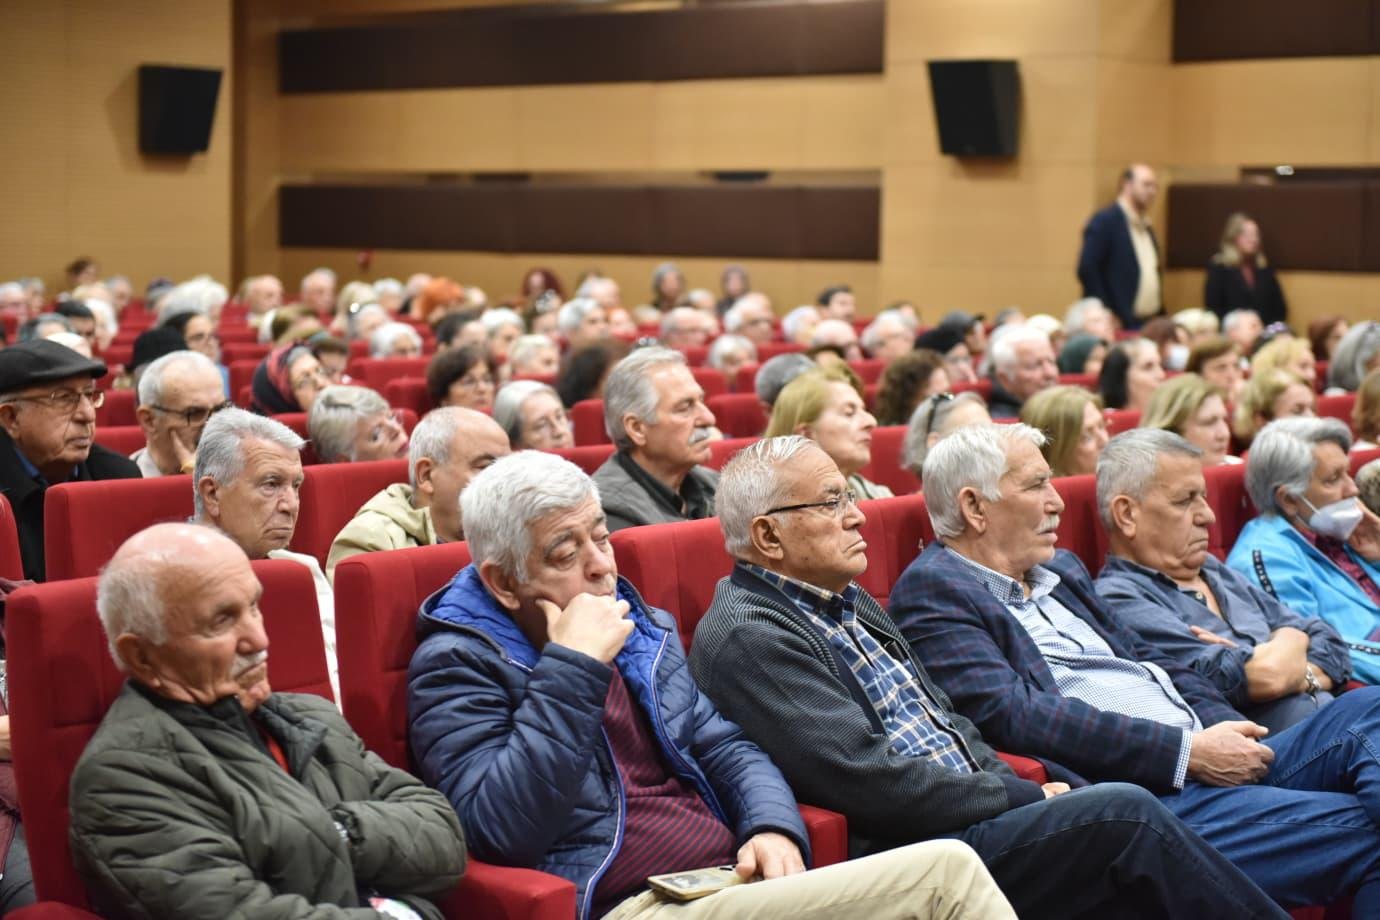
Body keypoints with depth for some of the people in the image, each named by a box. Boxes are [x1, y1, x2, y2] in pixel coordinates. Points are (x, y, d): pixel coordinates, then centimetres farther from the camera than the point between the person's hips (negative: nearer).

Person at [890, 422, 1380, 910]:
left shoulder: (1060, 570, 24)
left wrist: (1227, 730, 1)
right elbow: (1013, 717, -17)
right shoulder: (931, 591, -5)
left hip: (1201, 761, 9)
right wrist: (1188, 751, -17)